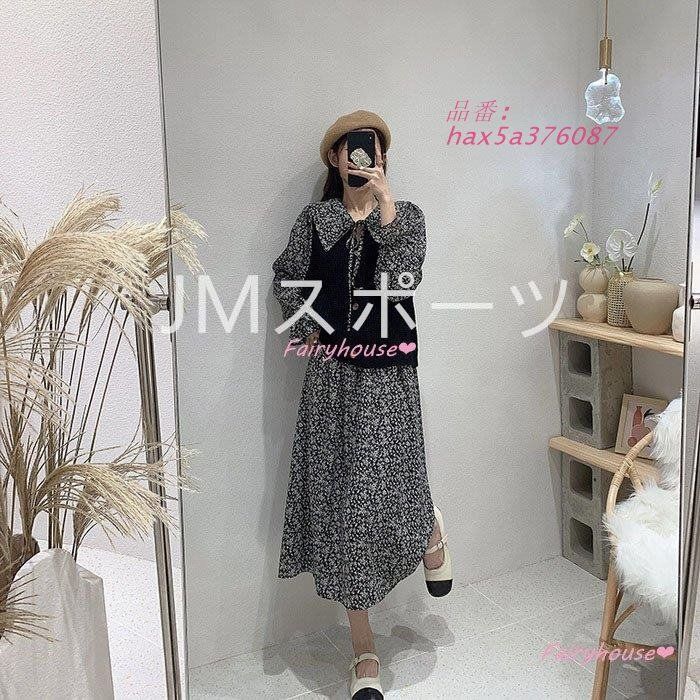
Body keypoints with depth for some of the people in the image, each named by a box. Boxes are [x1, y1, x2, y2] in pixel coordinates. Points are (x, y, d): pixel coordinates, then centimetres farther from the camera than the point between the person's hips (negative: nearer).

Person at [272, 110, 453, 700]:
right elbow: (287, 281, 12)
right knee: (340, 500, 3)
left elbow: (402, 278, -13)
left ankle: (431, 529, 37)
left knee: (389, 490, -6)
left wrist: (385, 205, -17)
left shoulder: (406, 214, 4)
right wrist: (314, 334, 2)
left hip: (388, 374, -1)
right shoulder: (314, 219, 8)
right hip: (331, 375, 2)